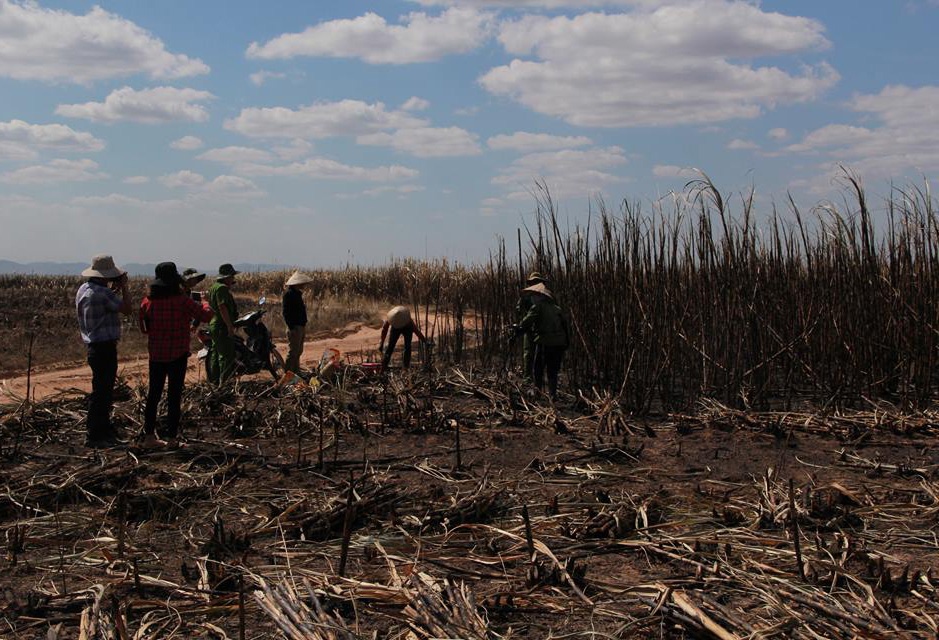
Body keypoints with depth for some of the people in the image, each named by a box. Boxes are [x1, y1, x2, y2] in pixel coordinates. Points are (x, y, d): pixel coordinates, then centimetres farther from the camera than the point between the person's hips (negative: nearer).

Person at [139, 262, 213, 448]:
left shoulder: (147, 302, -4)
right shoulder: (182, 301, -15)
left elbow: (144, 328, 7)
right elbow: (206, 316, -11)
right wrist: (204, 305, 9)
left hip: (156, 355, 3)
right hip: (178, 355, -3)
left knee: (153, 394, 12)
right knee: (174, 396, 5)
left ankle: (149, 435, 10)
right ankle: (171, 437, 6)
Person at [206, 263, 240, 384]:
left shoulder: (213, 287, 17)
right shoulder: (222, 288, -16)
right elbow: (222, 307, -24)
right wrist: (230, 325, -24)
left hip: (213, 325, 11)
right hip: (222, 326, -11)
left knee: (216, 355, 15)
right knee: (227, 356, -10)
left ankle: (214, 381, 21)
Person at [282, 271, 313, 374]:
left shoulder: (297, 293, 15)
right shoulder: (289, 294, -15)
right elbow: (286, 313, -19)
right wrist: (292, 328, -22)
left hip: (300, 326, 10)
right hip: (294, 327, -10)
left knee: (298, 351, 16)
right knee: (292, 352, -8)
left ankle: (296, 372, 24)